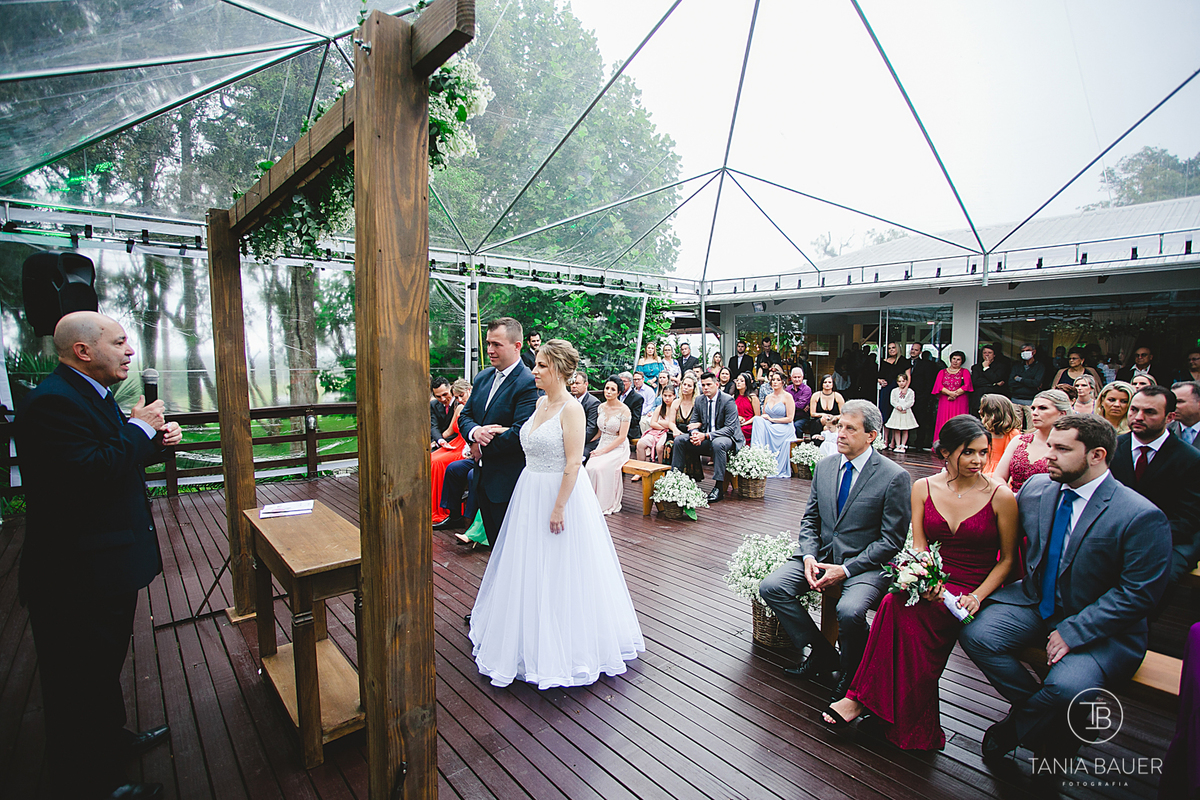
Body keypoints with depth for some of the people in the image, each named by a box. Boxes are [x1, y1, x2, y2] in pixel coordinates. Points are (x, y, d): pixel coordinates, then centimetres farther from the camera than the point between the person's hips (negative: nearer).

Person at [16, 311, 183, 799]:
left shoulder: (93, 395, 10)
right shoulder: (52, 402, -23)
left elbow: (119, 462, 18)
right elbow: (89, 473, -34)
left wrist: (157, 440, 0)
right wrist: (139, 429, -22)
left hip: (108, 564, 11)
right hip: (77, 578, -11)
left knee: (105, 662, 27)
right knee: (80, 680, 7)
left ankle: (112, 740, 47)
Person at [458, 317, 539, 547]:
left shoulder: (529, 384, -17)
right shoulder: (482, 377, 9)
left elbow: (520, 434, -24)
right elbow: (464, 416, 10)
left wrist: (481, 448, -13)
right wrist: (474, 431, -13)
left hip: (508, 481, -7)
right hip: (483, 477, 8)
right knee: (494, 542, 21)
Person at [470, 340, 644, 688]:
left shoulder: (571, 408, -17)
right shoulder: (541, 403, 8)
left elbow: (573, 463, -20)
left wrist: (559, 507, -21)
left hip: (561, 493, -8)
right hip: (530, 494, 8)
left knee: (561, 573, 4)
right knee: (531, 570, 18)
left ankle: (564, 649, 25)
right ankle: (536, 641, 38)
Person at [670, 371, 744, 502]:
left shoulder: (728, 400, -13)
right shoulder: (699, 401, 6)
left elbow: (730, 428, -20)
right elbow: (693, 423, 11)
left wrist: (706, 436, -30)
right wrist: (695, 433, -15)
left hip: (727, 438, -6)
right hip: (704, 439, 6)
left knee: (717, 443, -40)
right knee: (679, 440, -10)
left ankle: (719, 488, -33)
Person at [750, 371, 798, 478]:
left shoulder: (787, 397, -2)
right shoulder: (768, 397, 15)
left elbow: (789, 418, -8)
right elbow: (764, 416, 16)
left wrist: (771, 419, -11)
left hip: (783, 429, -5)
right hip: (770, 428, 5)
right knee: (758, 420, -27)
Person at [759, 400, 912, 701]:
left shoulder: (895, 476, -9)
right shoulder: (824, 466, 7)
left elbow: (891, 540, -9)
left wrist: (846, 569, -17)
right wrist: (809, 557, -7)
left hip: (865, 563, -5)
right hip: (820, 555, 6)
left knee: (849, 611, -33)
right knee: (770, 587, -13)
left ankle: (852, 674, 1)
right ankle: (823, 654, 6)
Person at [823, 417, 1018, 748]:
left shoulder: (1001, 496, -4)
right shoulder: (923, 488, 3)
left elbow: (1008, 559, 1)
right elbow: (919, 548, 1)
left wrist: (976, 597, -13)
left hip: (972, 590, -2)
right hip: (932, 585, 3)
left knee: (898, 606, -31)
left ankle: (861, 698, -16)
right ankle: (912, 727, -15)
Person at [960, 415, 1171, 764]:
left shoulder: (1142, 517, -16)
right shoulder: (1036, 487, -1)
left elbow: (1138, 593, -16)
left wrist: (1073, 632, -20)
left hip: (1099, 626, -4)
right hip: (1034, 603, 5)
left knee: (1068, 687, -29)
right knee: (974, 633, -17)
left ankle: (1014, 729, 6)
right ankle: (1049, 724, 6)